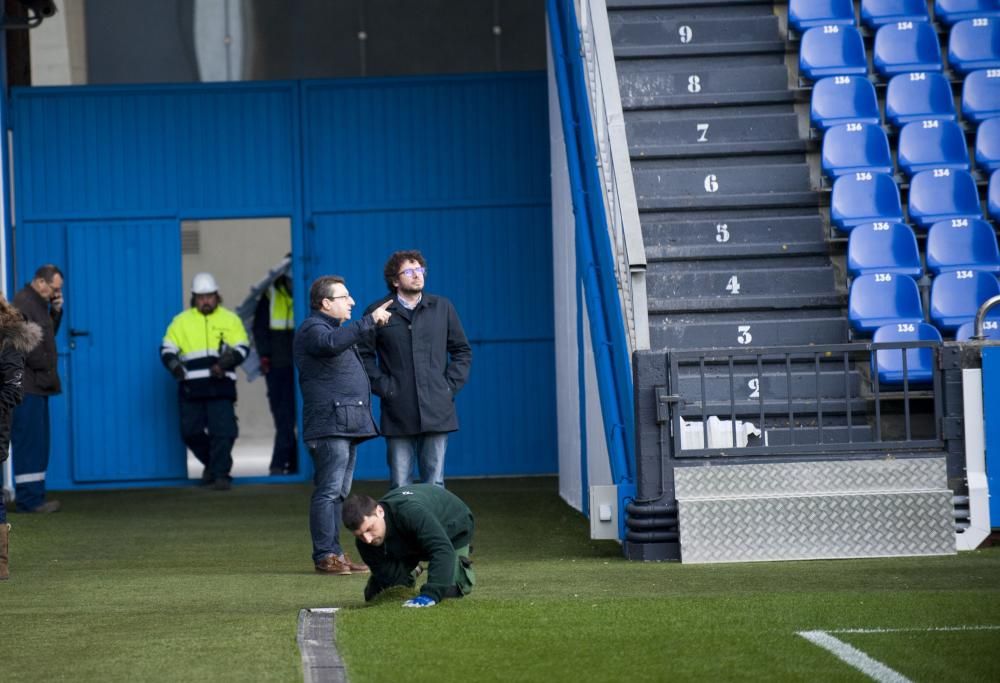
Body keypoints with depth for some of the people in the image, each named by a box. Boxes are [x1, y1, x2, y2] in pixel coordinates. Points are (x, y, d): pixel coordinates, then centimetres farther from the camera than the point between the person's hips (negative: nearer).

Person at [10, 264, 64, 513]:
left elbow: (47, 334, 22)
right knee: (29, 441, -9)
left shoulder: (38, 303, 17)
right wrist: (44, 368, -12)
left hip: (37, 385, 10)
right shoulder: (22, 302, -14)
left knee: (37, 443, 11)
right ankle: (29, 500, -8)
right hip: (27, 386, -10)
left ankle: (34, 497, 14)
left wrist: (56, 311, 8)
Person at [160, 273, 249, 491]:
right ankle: (211, 463, 30)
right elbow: (167, 349, 7)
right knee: (190, 432, 7)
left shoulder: (230, 319, 7)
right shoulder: (181, 321, 9)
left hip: (220, 385, -2)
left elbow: (242, 348, 3)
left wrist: (226, 362, -15)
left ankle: (221, 474, -3)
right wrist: (175, 366, -13)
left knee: (222, 431, -10)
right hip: (191, 387, 2)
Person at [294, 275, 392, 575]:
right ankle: (325, 555, -12)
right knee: (329, 490, -12)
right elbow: (333, 342, -32)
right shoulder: (312, 330, -8)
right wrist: (370, 321, -31)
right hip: (330, 424, -10)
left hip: (348, 425, 10)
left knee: (341, 491, 10)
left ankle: (335, 554, 12)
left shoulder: (335, 328, 25)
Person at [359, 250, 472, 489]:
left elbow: (462, 350, 16)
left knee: (435, 485, 3)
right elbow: (364, 355, 5)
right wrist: (382, 387, -5)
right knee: (400, 487, 0)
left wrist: (451, 385, 4)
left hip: (436, 413, 2)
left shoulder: (442, 308, 11)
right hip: (398, 414, -2)